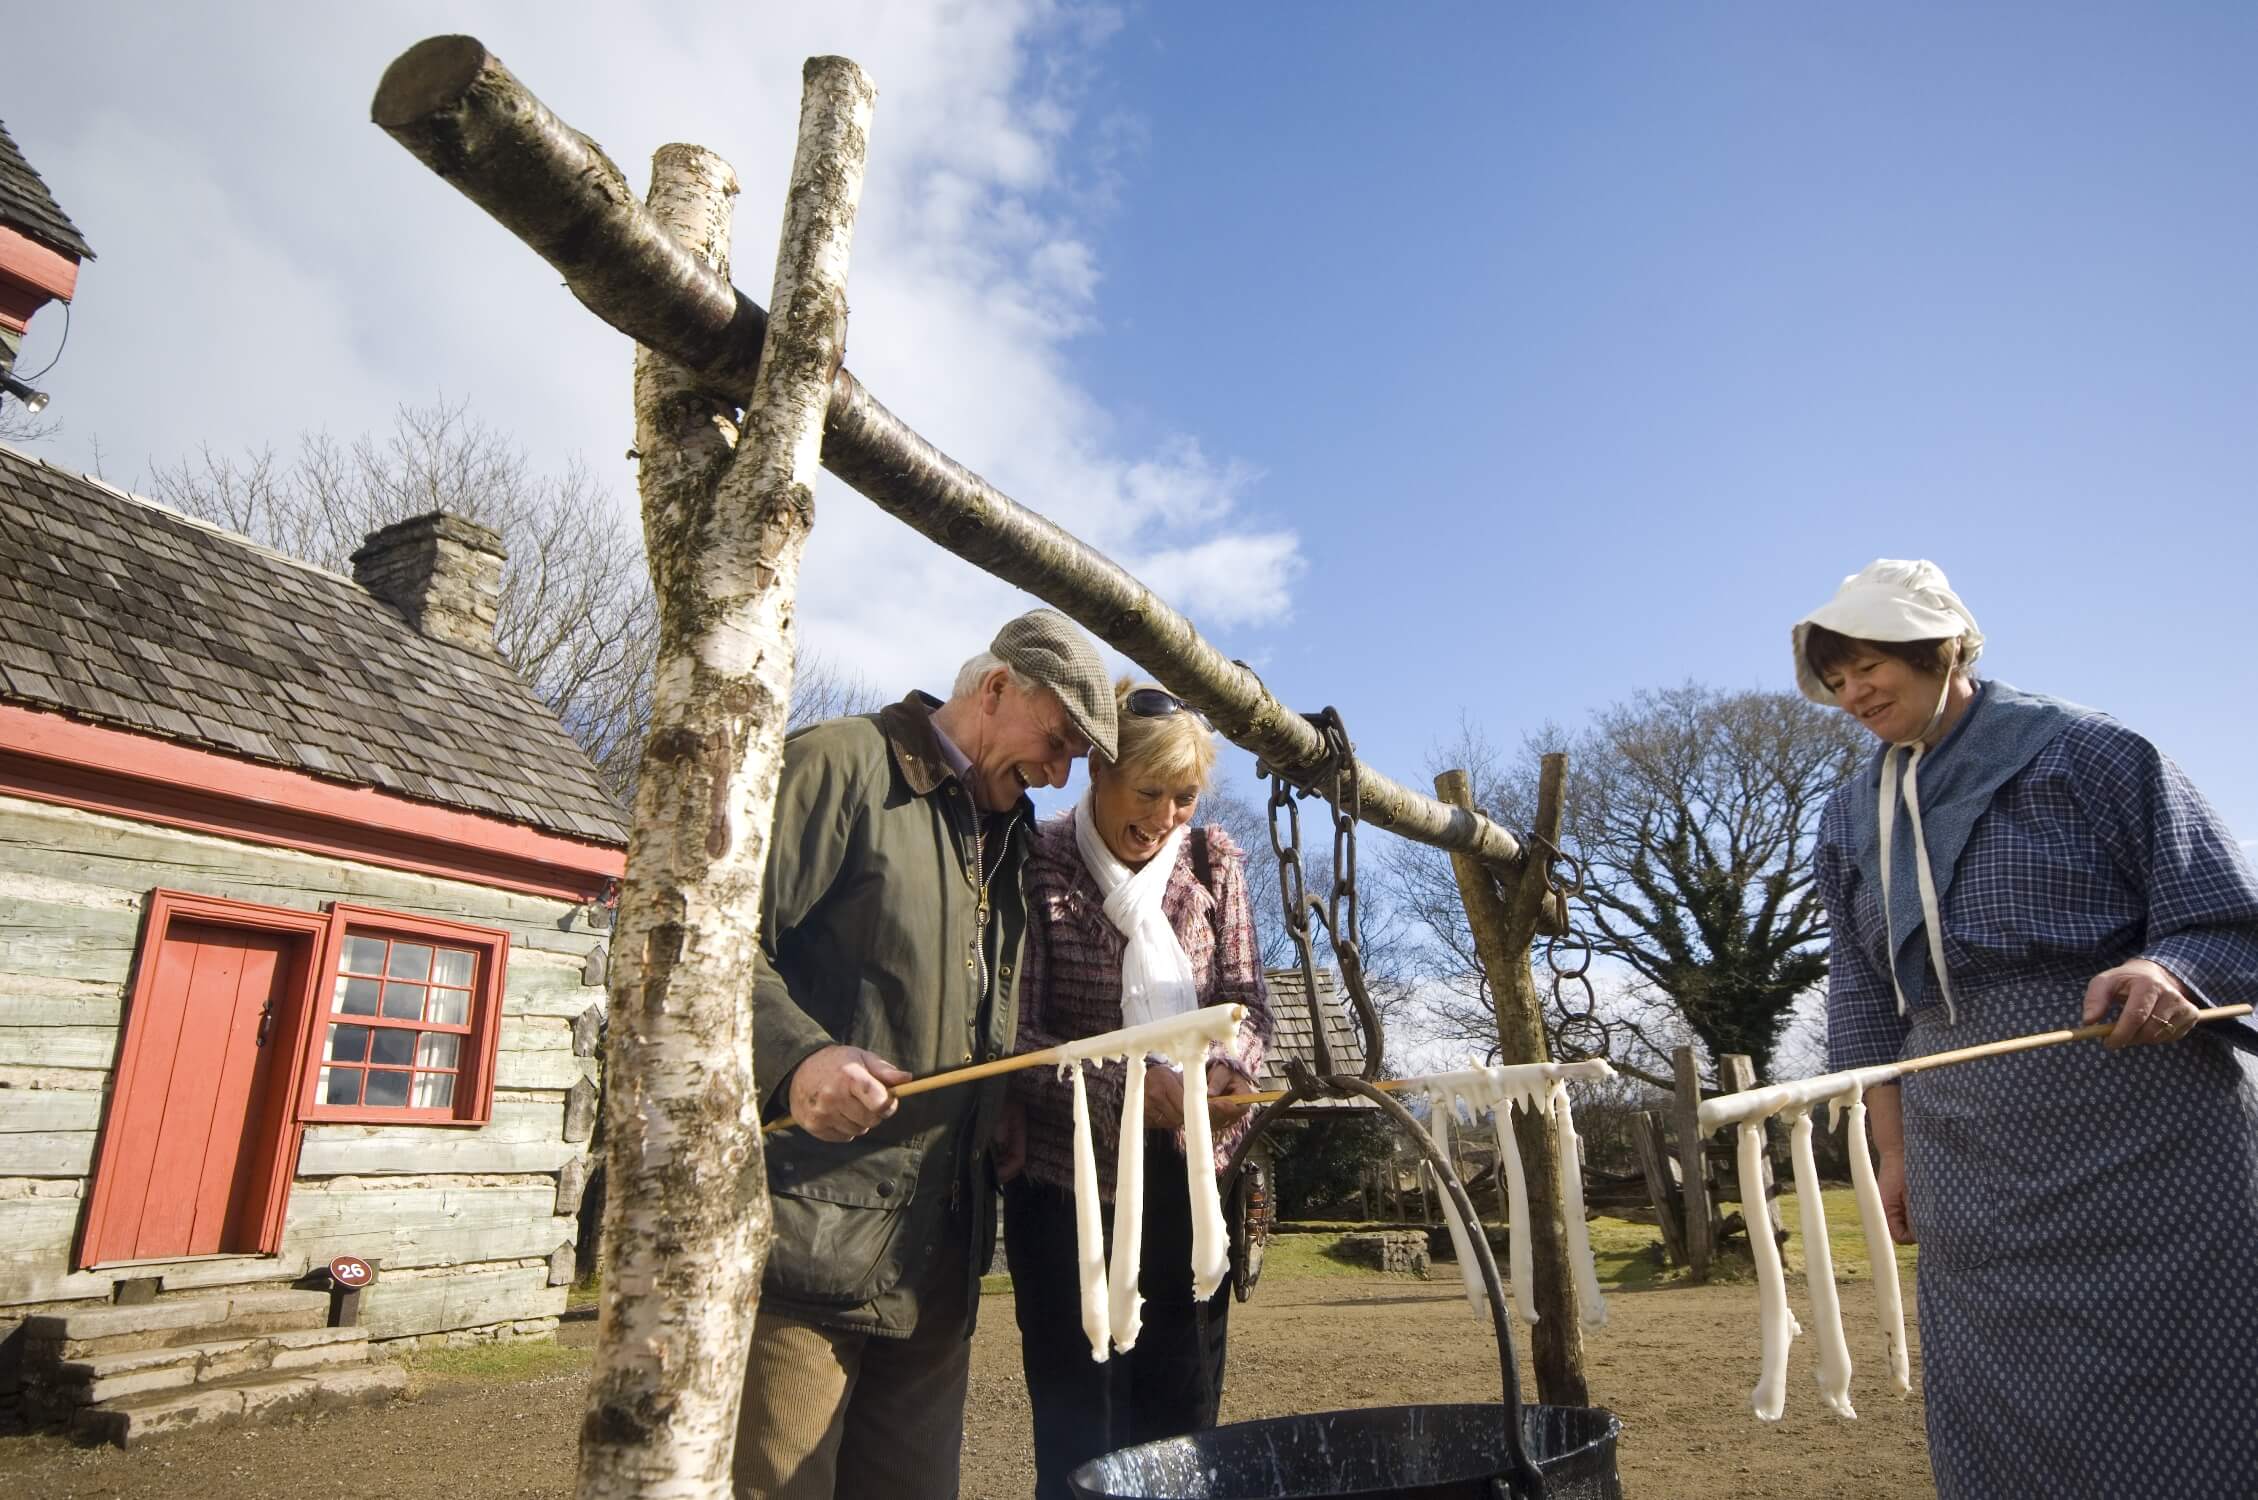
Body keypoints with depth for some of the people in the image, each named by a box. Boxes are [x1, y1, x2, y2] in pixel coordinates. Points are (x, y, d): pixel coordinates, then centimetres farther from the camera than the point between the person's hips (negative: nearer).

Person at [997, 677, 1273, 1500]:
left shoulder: (1214, 861, 2)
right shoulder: (1038, 867, -10)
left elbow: (1246, 999, 4)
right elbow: (1015, 1032, -12)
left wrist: (1225, 1074, -17)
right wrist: (1126, 1086, -25)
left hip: (1188, 1175, 4)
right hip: (1067, 1177, -3)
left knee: (1182, 1418, 14)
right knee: (1080, 1431, 7)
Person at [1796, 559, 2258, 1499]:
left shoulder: (2082, 749, -2)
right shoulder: (1850, 822, 11)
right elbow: (1867, 1001, 13)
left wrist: (2167, 974, -25)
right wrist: (1893, 1148, 9)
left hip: (2151, 1127, -4)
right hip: (1971, 1162, 4)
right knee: (2004, 1418, 8)